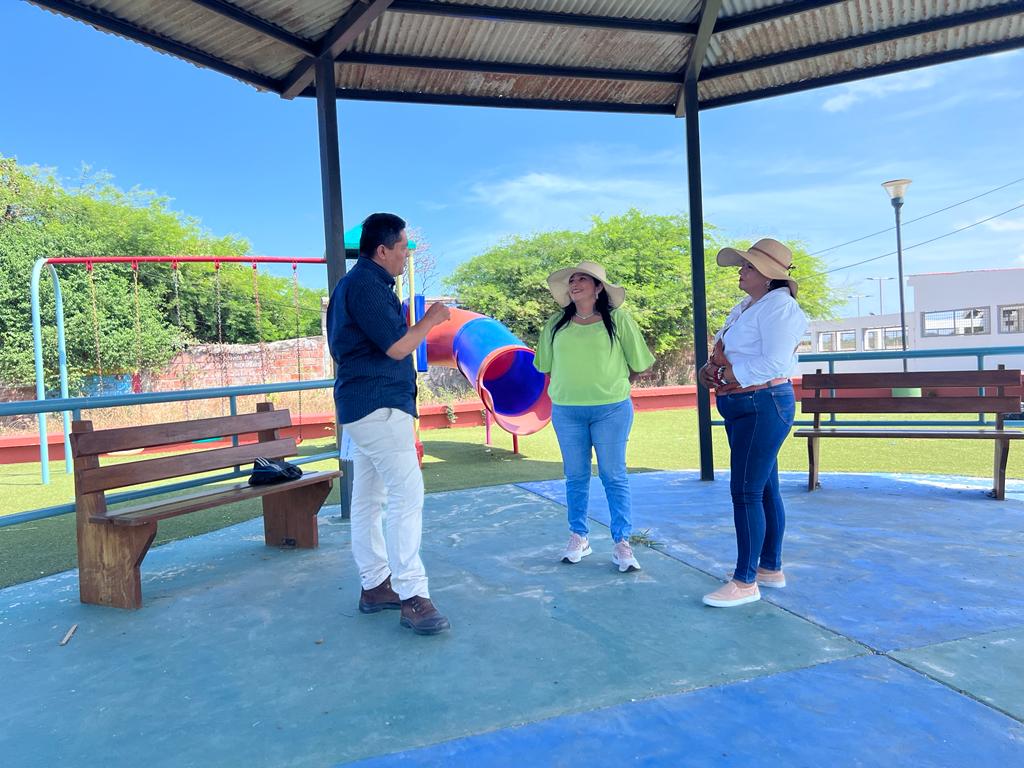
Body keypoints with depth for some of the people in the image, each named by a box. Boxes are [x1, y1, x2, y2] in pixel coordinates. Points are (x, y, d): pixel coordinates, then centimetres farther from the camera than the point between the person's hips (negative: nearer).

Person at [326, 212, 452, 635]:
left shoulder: (358, 283, 19)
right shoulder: (366, 285, -14)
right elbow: (397, 347, -17)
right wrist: (431, 319, -2)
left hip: (363, 405, 11)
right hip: (379, 405, -11)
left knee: (369, 499, 12)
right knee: (407, 495, -13)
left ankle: (375, 585, 20)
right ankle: (412, 597, -11)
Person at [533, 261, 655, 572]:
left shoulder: (618, 319, -3)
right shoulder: (556, 323, 6)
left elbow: (638, 365, 3)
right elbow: (548, 366, 17)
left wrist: (612, 385, 9)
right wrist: (569, 388, 12)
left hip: (611, 410, -3)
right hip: (566, 411, 3)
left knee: (614, 476, 2)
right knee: (575, 476, 11)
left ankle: (622, 542, 10)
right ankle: (578, 537, 24)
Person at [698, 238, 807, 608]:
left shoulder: (778, 307, -14)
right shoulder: (745, 307, 16)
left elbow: (774, 363, -24)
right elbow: (726, 352, 22)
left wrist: (728, 375, -17)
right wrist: (709, 368, 1)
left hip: (764, 405, -10)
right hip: (741, 408, 10)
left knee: (746, 492, -8)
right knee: (764, 489, 16)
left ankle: (745, 581, 1)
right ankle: (771, 568, 27)